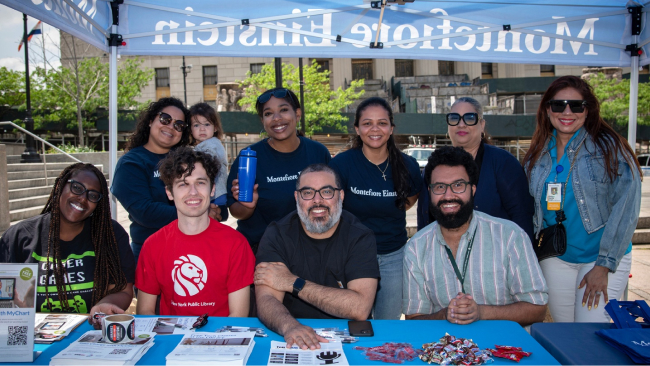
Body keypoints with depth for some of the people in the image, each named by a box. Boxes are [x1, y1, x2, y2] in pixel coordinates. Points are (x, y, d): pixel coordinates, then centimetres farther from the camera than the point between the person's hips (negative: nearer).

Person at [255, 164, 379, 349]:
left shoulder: (360, 236, -6)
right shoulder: (277, 235, -3)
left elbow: (360, 308, -17)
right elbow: (266, 300, -14)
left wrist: (293, 283, -15)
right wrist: (290, 326, -36)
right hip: (289, 340, 0)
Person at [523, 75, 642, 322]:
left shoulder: (608, 147, -10)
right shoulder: (537, 155, 4)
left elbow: (625, 208, -13)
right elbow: (530, 209, 12)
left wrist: (603, 266, -14)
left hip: (605, 258, -4)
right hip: (555, 259, 4)